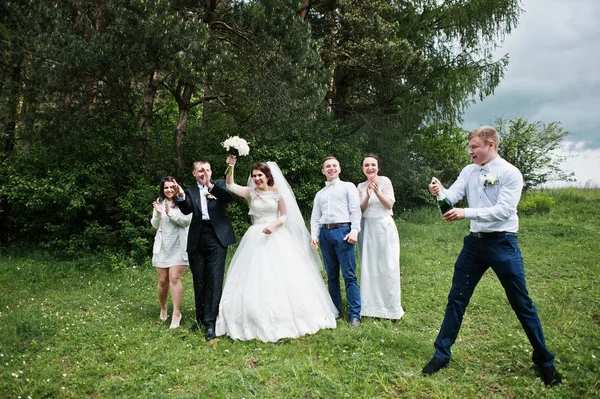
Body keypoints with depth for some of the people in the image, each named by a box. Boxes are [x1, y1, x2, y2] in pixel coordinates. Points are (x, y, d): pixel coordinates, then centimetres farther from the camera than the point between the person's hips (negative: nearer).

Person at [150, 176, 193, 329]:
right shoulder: (159, 202, 8)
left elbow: (187, 221, -10)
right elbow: (155, 225, 8)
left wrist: (171, 213, -19)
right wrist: (158, 214, -11)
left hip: (178, 246, -3)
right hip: (162, 246, 4)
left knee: (175, 278, -12)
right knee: (163, 281, 8)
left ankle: (176, 313, -5)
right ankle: (163, 308, 30)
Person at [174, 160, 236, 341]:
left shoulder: (219, 184, 8)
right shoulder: (191, 191, 13)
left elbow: (230, 197, -12)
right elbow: (187, 210, -5)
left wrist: (211, 185, -24)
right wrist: (181, 197, -25)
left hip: (217, 237, -3)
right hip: (197, 240, 3)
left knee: (215, 280, -8)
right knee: (199, 282, 11)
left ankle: (210, 322, -3)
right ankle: (200, 318, 26)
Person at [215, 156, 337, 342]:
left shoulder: (277, 192, 1)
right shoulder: (251, 192, 2)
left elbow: (285, 216, 3)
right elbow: (230, 186, -11)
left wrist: (273, 225, -15)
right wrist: (230, 166, -24)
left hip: (276, 238, -1)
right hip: (256, 238, 1)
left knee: (282, 277, -1)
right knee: (256, 279, -1)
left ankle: (287, 318, 16)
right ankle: (260, 321, 10)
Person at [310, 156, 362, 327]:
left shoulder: (348, 187, 10)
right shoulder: (320, 194, 23)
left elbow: (355, 210, 0)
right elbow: (315, 217, 17)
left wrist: (354, 231, -12)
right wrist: (314, 236, 2)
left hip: (343, 231, -4)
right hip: (325, 233, 5)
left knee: (349, 275, -8)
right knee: (331, 275, 8)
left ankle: (354, 315, -6)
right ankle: (335, 311, 15)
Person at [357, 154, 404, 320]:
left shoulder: (384, 181, -2)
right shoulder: (361, 186, 9)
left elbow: (389, 205, -8)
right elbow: (360, 209, 2)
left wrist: (377, 192, -23)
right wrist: (367, 196, -16)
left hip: (384, 227, -3)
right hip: (367, 229, 3)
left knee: (387, 267, 0)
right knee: (369, 268, 3)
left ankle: (391, 308, 11)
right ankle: (372, 306, 13)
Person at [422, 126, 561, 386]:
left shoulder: (510, 173, -9)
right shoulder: (469, 172, 7)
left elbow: (503, 210, -19)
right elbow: (452, 197, -5)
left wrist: (466, 213, -27)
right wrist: (440, 192, -28)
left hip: (503, 243, -5)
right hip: (475, 242, 5)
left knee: (522, 304, 5)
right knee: (456, 299, 7)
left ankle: (545, 362, 25)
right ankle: (441, 355, 19)